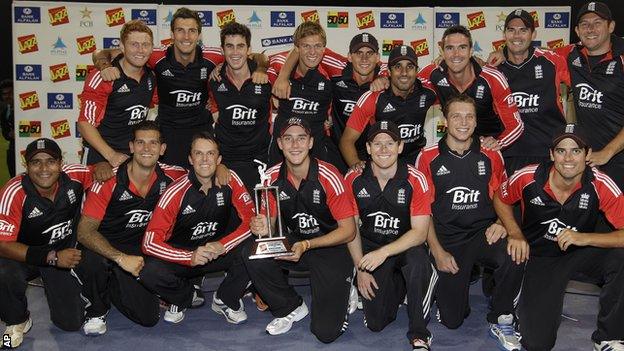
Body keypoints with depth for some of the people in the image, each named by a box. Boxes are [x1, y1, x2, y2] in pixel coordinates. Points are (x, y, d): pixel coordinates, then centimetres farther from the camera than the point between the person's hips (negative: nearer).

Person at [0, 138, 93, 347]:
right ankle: (17, 322, -3)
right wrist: (51, 257, -36)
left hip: (66, 250, 2)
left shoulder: (75, 176, -18)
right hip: (23, 255, -2)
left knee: (71, 323, -4)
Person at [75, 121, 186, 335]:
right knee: (92, 259, -39)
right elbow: (85, 231, -24)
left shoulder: (168, 177, -9)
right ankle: (96, 310, -5)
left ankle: (110, 286, 23)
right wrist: (121, 258, -34)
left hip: (137, 252, 4)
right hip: (103, 248, -3)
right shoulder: (109, 180, -22)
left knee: (149, 317, -9)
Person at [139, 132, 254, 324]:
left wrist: (223, 245, -28)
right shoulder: (176, 192, -19)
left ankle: (225, 300, 1)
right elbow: (150, 242, -22)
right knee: (150, 273, -30)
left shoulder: (230, 180, -13)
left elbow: (251, 219, -14)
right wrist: (190, 257, -34)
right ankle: (184, 296, 6)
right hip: (182, 255, -1)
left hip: (218, 251, 1)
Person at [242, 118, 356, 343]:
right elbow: (273, 220, 6)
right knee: (251, 254, -25)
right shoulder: (273, 177, -6)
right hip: (294, 242, 5)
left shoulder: (328, 177, -20)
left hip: (332, 248, -4)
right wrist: (263, 227, -19)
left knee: (325, 332, -14)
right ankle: (290, 308, 1)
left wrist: (307, 245, -26)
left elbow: (348, 230, -15)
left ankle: (343, 291, 21)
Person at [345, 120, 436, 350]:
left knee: (417, 261, -39)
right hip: (371, 246, 2)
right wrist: (361, 269, -6)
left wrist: (384, 253, -29)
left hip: (406, 245, -2)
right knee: (375, 323, -8)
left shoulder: (415, 180, -14)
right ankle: (397, 286, 26)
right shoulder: (354, 180, -7)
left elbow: (420, 232, -16)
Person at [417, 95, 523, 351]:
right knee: (452, 320, -7)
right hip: (447, 240, -1)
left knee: (514, 256, -34)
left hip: (483, 234, 1)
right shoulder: (428, 158, 0)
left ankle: (500, 321, -8)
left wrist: (501, 223, -7)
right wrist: (437, 251, -7)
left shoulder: (491, 157, 6)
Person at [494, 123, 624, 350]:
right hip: (539, 257, 0)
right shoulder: (529, 178, -19)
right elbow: (500, 199, 2)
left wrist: (584, 238, -37)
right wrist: (515, 233, -12)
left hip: (581, 253, 0)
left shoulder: (600, 185, -22)